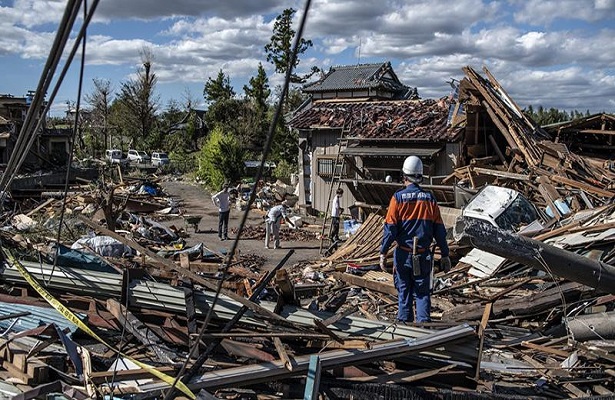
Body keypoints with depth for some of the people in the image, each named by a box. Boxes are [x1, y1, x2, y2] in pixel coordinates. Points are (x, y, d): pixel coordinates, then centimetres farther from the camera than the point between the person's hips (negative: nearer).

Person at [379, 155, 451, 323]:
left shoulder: (398, 197, -7)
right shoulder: (429, 198, 1)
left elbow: (390, 228, -10)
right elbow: (439, 230, 3)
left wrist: (383, 253, -6)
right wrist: (445, 255, 9)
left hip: (403, 254, -1)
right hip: (423, 256, 1)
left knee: (404, 292, 11)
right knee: (422, 293, 10)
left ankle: (404, 323, 16)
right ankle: (423, 322, 2)